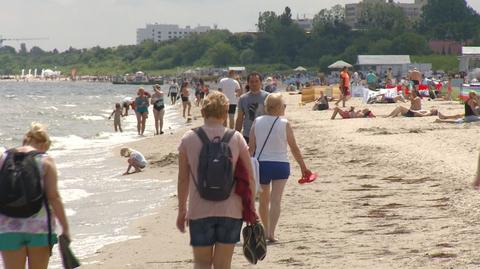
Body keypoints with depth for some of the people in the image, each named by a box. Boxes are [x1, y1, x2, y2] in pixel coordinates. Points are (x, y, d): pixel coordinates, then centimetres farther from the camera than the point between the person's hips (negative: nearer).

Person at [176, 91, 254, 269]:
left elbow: (183, 179, 2)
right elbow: (249, 177, -1)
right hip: (231, 211, 0)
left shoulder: (188, 139, -3)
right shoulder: (236, 138, -3)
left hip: (199, 212, 0)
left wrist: (182, 209, 13)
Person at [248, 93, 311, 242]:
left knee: (264, 200, 18)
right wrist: (303, 166, 9)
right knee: (276, 200, -4)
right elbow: (294, 147, -1)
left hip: (261, 164, 3)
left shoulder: (257, 122, -1)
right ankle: (271, 232, -15)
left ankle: (266, 230, 30)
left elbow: (251, 147, -2)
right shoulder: (284, 124, -6)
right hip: (280, 165, -2)